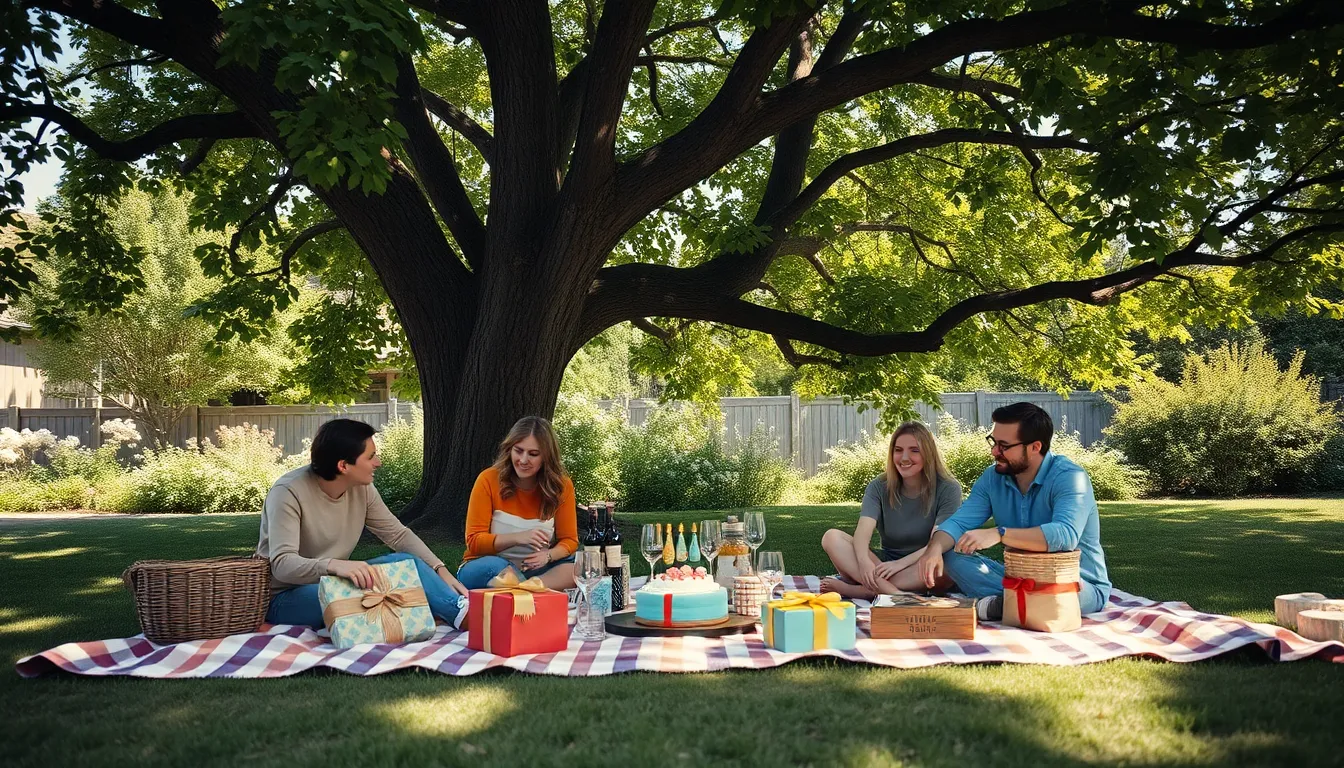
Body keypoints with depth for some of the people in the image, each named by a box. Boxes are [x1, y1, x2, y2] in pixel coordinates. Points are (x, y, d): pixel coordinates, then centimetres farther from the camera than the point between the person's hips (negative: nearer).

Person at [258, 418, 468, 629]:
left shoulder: (362, 488, -4)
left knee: (407, 562, -15)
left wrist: (441, 570, -11)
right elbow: (282, 564, -32)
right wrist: (334, 565, -51)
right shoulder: (289, 493, -23)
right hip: (287, 598, -7)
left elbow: (399, 535, 3)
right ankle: (460, 616, -30)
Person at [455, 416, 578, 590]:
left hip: (535, 570, 2)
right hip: (487, 568, -2)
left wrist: (548, 556, -23)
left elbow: (569, 541, 1)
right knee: (495, 568, -39)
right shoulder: (489, 480, -9)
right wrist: (517, 537, -27)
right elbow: (474, 541, -9)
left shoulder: (562, 485, -3)